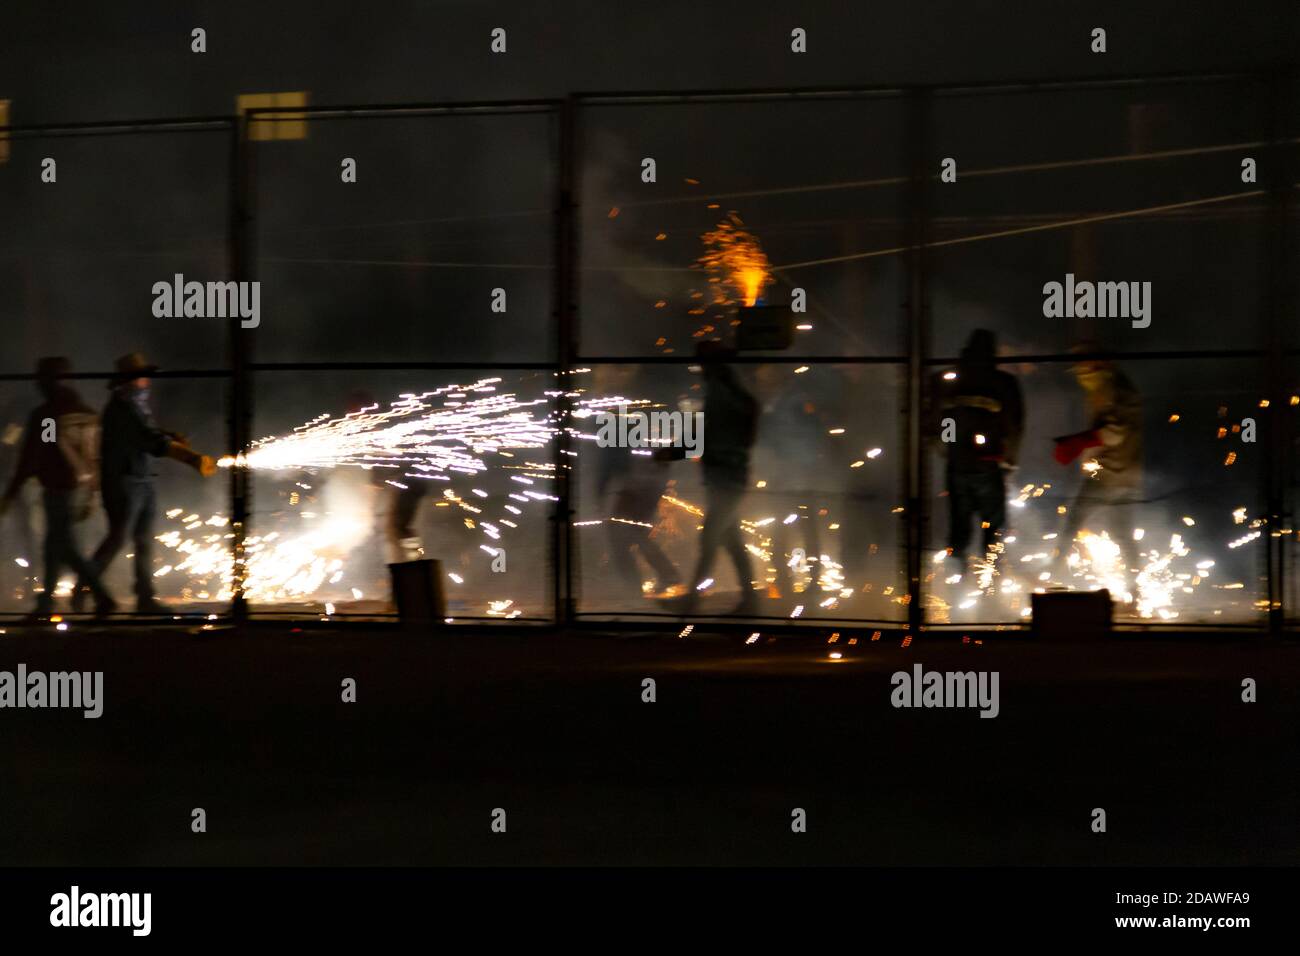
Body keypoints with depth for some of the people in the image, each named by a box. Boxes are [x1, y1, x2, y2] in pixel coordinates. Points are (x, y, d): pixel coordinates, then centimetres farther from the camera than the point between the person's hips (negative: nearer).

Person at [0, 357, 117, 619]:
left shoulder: (44, 415, -13)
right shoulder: (87, 414, 6)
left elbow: (28, 459, -12)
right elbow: (94, 457, 11)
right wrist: (89, 496, 20)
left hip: (58, 489, -7)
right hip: (82, 487, 7)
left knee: (66, 549, -3)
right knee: (55, 545, 16)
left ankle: (102, 598, -12)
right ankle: (45, 604, 22)